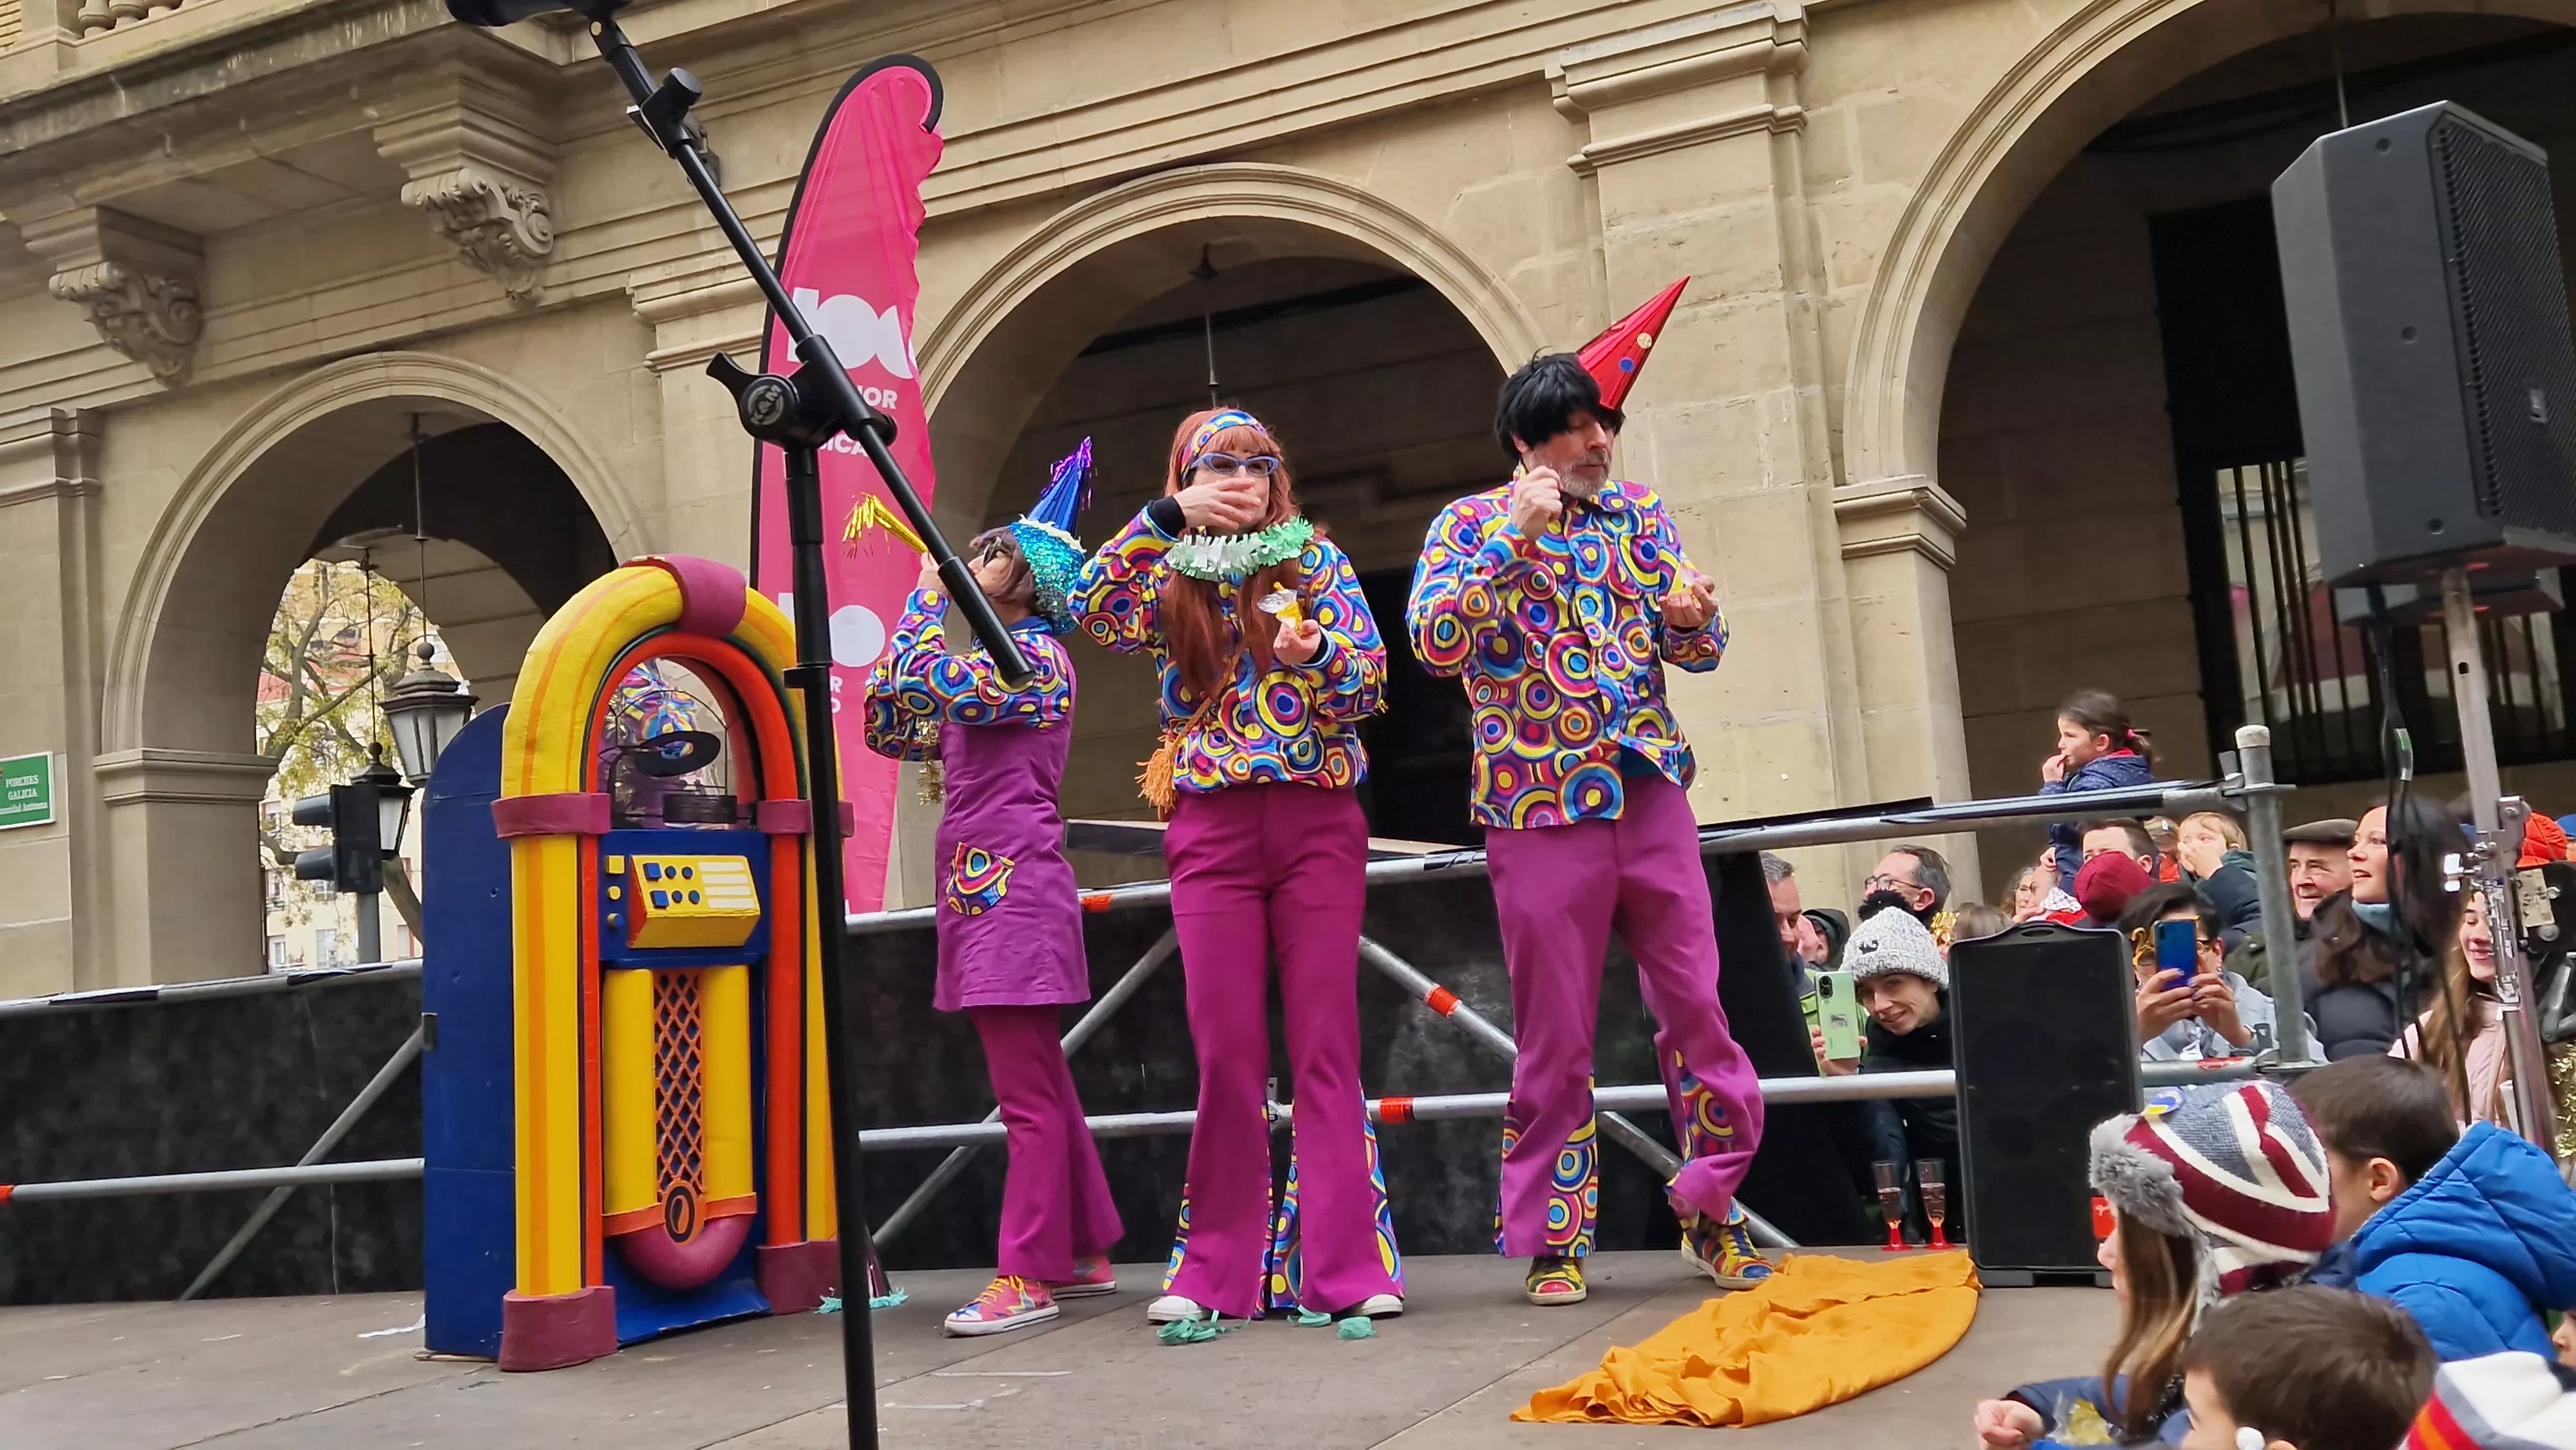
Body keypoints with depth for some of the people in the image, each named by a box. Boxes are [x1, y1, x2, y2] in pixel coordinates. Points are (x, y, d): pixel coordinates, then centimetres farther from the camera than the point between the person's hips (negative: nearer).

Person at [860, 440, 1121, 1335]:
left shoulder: (1035, 658, -8)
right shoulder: (998, 666, 20)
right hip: (987, 895, 10)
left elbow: (922, 684, -22)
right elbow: (886, 723, 19)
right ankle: (1084, 1253, 23)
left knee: (1029, 1096, -6)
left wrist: (928, 594, -6)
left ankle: (1027, 1277, -3)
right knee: (1042, 1089, 15)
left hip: (1012, 893, -10)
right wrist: (925, 602, 10)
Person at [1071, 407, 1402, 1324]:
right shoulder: (1170, 575, 11)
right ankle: (1217, 1272, 10)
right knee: (1226, 1053, 1)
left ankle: (1346, 1265, 1)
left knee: (1326, 1045, -2)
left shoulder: (1315, 559, 9)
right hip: (1211, 828, 1)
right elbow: (1092, 606, -8)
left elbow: (1371, 677, 0)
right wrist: (1167, 517, -12)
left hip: (1317, 822, -1)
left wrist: (1316, 653, -21)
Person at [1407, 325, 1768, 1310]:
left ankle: (1712, 1207, 22)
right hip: (1539, 810, -3)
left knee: (1697, 1009, 5)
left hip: (1651, 794, 3)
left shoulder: (1639, 511, 11)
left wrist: (1691, 618, -14)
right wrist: (1513, 537, -20)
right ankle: (1552, 1238, 16)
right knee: (1554, 1039, 3)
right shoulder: (1470, 525, 0)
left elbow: (1696, 651, 9)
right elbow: (1435, 646, -15)